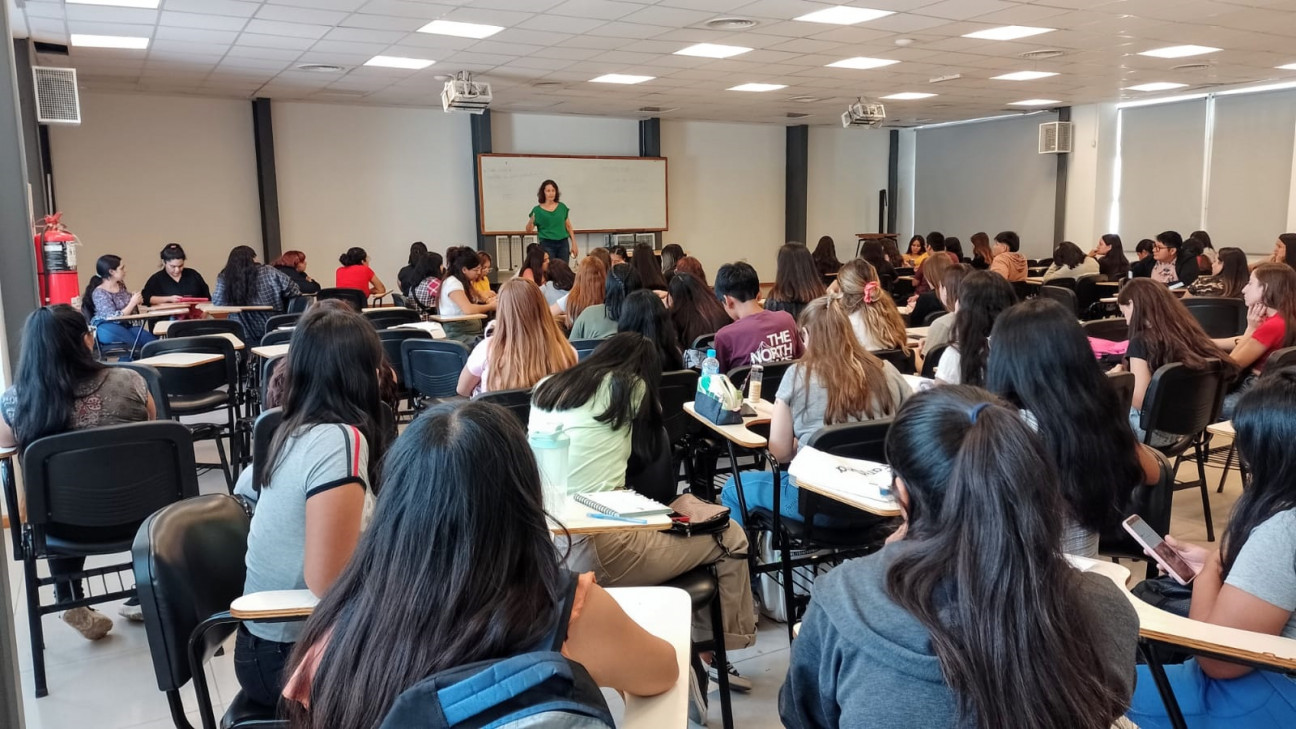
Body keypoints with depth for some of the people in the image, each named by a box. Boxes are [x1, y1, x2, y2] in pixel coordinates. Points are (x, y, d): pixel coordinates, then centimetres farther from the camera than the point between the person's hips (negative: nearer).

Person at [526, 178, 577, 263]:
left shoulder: (562, 207, 8)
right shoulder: (537, 210, 1)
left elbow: (568, 227, 14)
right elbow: (528, 231, 0)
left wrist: (574, 244, 10)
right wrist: (531, 221, -21)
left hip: (563, 244, 3)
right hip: (547, 244, -3)